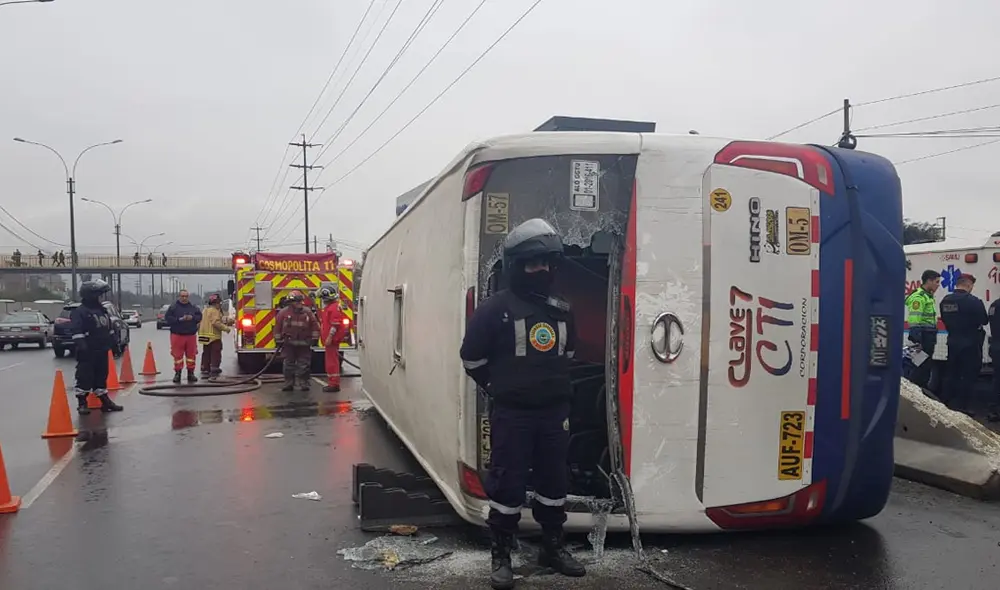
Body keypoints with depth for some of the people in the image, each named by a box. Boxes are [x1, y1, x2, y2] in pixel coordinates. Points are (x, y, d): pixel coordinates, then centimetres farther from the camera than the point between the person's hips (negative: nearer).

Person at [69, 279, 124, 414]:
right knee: (85, 377, -4)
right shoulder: (79, 312, -10)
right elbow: (76, 331, -20)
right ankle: (82, 403, 3)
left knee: (101, 376, 12)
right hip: (87, 352, -8)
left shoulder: (103, 311, 15)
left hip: (102, 350, 8)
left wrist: (112, 342, 24)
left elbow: (110, 327, 25)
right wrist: (80, 345, -28)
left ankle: (105, 401, 17)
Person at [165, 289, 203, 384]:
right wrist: (179, 319, -17)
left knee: (191, 354, 7)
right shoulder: (173, 307, -2)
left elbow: (199, 316, 9)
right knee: (177, 355, 0)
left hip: (191, 335, 3)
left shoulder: (193, 307, 8)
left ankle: (190, 373, 16)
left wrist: (192, 318, -10)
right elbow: (167, 318, -7)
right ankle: (177, 374, 8)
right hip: (177, 334, -3)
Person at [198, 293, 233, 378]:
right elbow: (216, 323, -23)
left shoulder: (205, 310, 17)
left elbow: (200, 322, 21)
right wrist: (226, 328, -18)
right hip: (214, 336, -9)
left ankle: (205, 370, 17)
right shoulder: (214, 311, -13)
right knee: (215, 354, -5)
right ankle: (214, 370, -8)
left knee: (206, 354, 13)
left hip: (204, 335, 9)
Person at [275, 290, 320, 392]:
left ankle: (304, 384, 9)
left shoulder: (307, 313, 2)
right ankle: (288, 384, 11)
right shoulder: (283, 313, -1)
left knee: (304, 365, 2)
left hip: (304, 344, 1)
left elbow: (315, 326, 5)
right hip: (288, 344, 0)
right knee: (289, 365, 4)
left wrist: (314, 339, 2)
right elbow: (278, 327, 2)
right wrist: (279, 341, 1)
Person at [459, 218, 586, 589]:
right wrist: (499, 388, 5)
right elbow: (472, 358, -3)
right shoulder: (495, 309, -10)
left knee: (555, 482, 15)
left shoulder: (561, 311, 7)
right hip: (511, 415, -5)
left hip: (554, 413, 6)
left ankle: (553, 548, 33)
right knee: (508, 486, 2)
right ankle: (501, 557, 18)